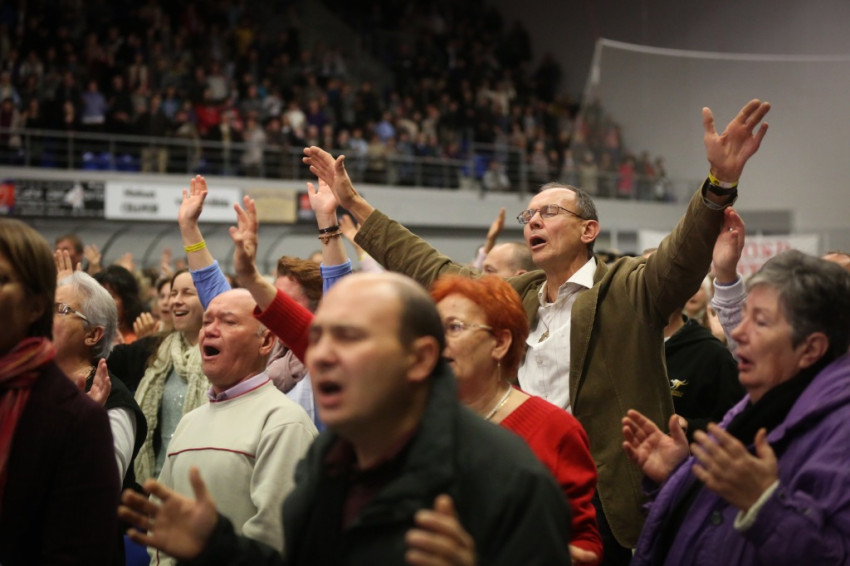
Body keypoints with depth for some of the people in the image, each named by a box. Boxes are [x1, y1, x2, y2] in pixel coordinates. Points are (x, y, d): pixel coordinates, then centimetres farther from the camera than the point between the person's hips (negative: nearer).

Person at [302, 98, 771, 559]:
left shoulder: (627, 290, -4)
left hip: (600, 507, -6)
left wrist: (720, 183, -39)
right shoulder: (515, 296, 13)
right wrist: (353, 203, 20)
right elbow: (431, 270, 20)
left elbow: (684, 254, -20)